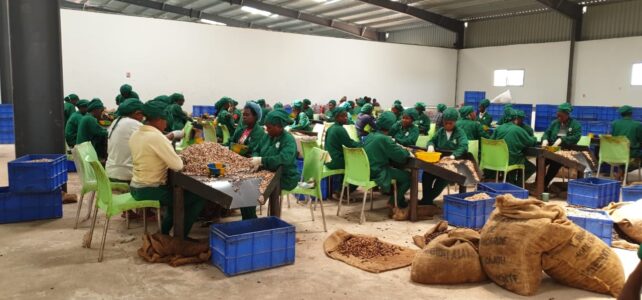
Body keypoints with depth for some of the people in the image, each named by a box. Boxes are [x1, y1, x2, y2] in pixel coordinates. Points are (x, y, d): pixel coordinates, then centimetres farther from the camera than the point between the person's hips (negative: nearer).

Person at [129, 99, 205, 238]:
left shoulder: (136, 134, 5)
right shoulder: (156, 137, -22)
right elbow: (177, 165, -22)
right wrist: (178, 158, -1)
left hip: (136, 188, 9)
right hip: (150, 191, -9)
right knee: (199, 198, 1)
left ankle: (164, 233, 32)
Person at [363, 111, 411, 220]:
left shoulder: (370, 135, 6)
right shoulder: (384, 139, -19)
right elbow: (401, 156, -15)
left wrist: (397, 147, 12)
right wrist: (406, 151, 5)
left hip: (367, 170, 9)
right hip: (377, 173, -9)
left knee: (399, 171, 25)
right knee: (407, 176, 3)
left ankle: (396, 201, 26)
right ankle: (394, 204, 16)